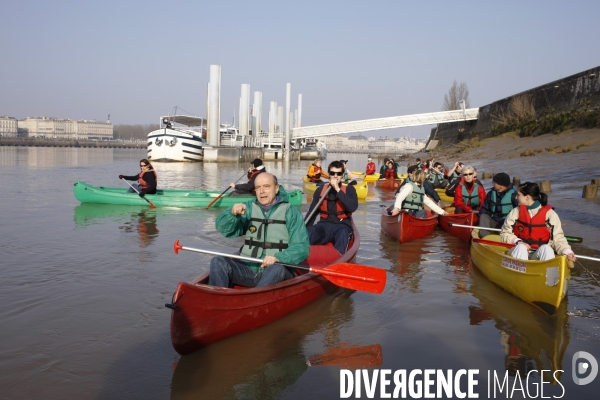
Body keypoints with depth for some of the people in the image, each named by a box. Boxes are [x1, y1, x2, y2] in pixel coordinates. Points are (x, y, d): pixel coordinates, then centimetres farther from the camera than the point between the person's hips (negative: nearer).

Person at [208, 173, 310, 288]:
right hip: (248, 269, 3)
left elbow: (302, 248, -6)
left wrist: (278, 258, -24)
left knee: (277, 269, -36)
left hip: (277, 273, -3)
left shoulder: (291, 212, 1)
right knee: (218, 262, -19)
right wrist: (232, 212, -24)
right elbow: (223, 229, -2)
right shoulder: (248, 208, 9)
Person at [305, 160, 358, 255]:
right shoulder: (320, 190, 11)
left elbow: (353, 207, -15)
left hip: (342, 225, -2)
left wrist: (338, 190, -17)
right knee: (309, 232, -31)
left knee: (342, 233, -39)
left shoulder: (349, 189, 5)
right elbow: (311, 212, 13)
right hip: (324, 224, 2)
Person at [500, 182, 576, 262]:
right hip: (519, 252, 1)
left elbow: (558, 238, -3)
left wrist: (567, 252, -21)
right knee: (520, 248, -32)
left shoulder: (549, 213, 2)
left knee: (546, 248, -32)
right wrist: (518, 241, -11)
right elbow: (505, 234, 8)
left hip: (541, 254, -1)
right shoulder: (516, 212, 8)